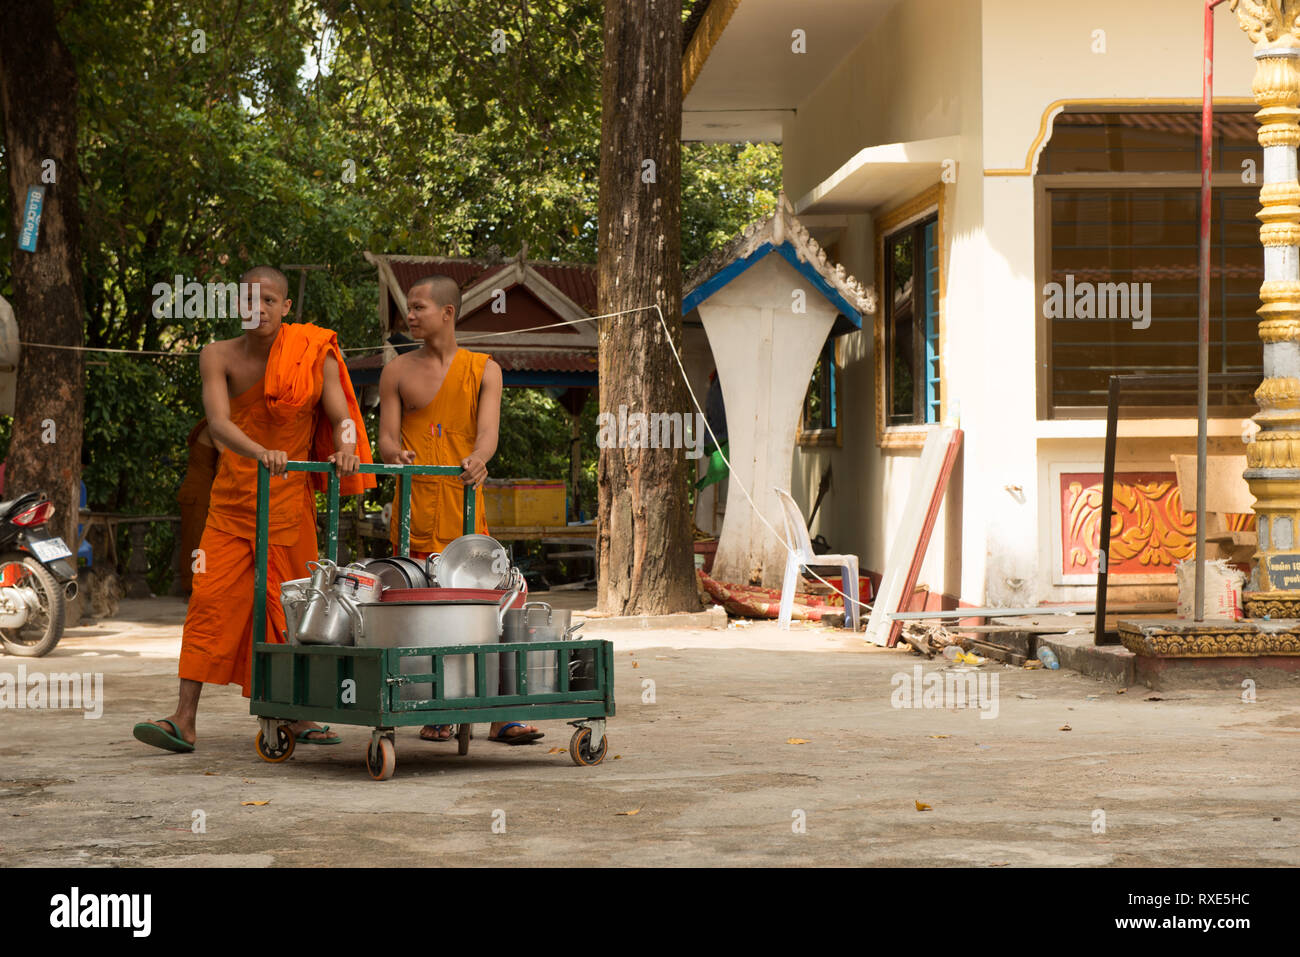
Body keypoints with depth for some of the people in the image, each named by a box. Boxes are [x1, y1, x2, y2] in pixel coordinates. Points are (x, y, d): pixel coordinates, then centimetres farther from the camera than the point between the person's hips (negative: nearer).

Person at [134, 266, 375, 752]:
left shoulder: (315, 356, -3)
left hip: (289, 498, -1)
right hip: (230, 498, 1)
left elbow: (340, 417, -9)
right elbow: (218, 423, -18)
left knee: (288, 605, 3)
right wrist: (260, 452, -37)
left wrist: (346, 448, -32)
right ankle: (184, 720, -7)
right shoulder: (220, 357, -4)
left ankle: (298, 716, 14)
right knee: (211, 599, -6)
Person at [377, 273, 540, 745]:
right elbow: (387, 437, 4)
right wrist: (396, 454, -21)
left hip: (464, 502, 0)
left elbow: (488, 431, -4)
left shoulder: (484, 369, 9)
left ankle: (500, 715, -3)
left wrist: (478, 458, -27)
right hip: (414, 502, 0)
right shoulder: (397, 372, 10)